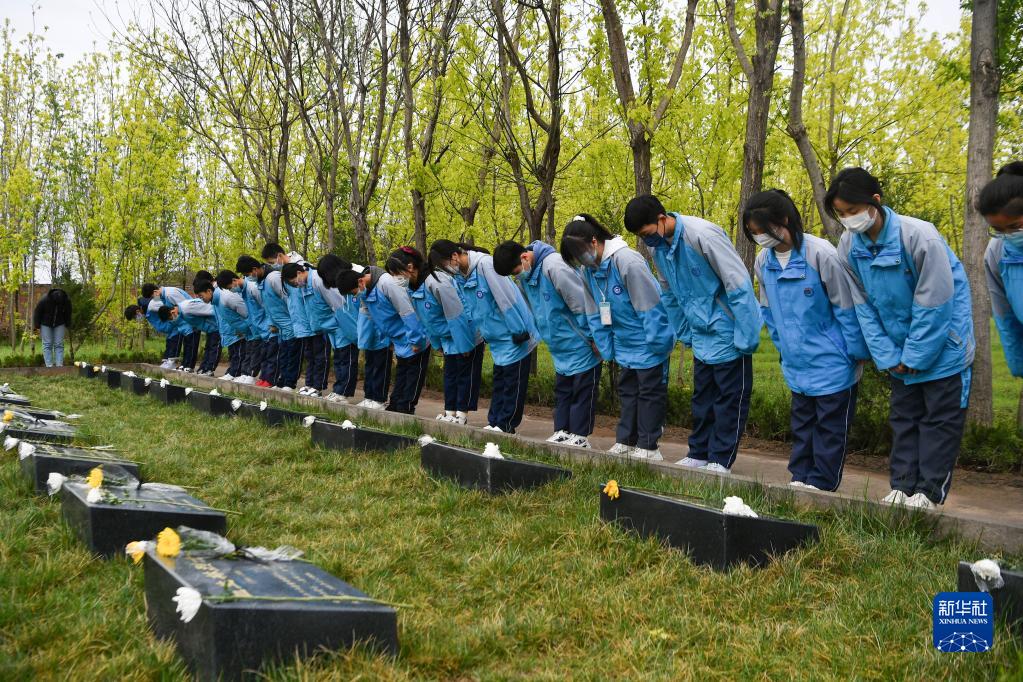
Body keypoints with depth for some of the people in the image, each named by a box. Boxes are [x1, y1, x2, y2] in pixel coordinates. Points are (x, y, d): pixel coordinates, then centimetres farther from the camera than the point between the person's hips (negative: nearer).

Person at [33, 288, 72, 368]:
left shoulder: (67, 300, -21)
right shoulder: (44, 300, -29)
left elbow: (68, 313, -2)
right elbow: (37, 313, -15)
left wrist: (67, 326, 6)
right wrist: (37, 327, -10)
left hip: (59, 324, 2)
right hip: (45, 324, -2)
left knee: (59, 344, -4)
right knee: (47, 344, -7)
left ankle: (59, 365, -6)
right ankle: (49, 366, -7)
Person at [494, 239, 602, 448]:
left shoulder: (554, 266, -27)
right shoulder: (526, 276, 1)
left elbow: (582, 304, -23)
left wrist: (593, 339, -17)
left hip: (582, 344, -8)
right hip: (561, 347, 8)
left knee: (582, 390, 1)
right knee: (562, 391, 13)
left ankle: (580, 435, 7)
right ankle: (562, 430, 21)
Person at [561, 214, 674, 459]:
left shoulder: (627, 261, -27)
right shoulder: (588, 270, -3)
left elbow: (649, 305, -23)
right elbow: (595, 313, 6)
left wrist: (656, 344, -18)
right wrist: (606, 348, 5)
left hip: (649, 342, -8)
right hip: (625, 342, 8)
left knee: (650, 391, 0)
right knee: (626, 390, 14)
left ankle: (648, 446, 6)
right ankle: (625, 442, 23)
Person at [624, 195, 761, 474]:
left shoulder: (702, 235, -25)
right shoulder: (658, 248, -1)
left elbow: (739, 284, -23)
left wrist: (745, 338, -21)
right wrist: (685, 333, 14)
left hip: (729, 333, -7)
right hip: (702, 336, 7)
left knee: (730, 399, 2)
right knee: (702, 397, 15)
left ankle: (721, 460, 8)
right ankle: (699, 454, 24)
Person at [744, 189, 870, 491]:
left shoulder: (820, 254, -21)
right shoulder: (764, 261, -1)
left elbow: (846, 307, -14)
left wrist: (856, 353, -9)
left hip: (832, 365, -6)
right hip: (797, 365, 6)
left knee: (830, 427, 5)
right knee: (802, 423, 16)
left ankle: (822, 484, 12)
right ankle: (800, 479, 25)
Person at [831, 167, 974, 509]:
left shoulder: (919, 236, -27)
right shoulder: (849, 247, -10)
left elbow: (933, 304, -21)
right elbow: (863, 306, -2)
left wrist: (916, 356, -16)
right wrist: (887, 356, -7)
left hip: (941, 345, -5)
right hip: (900, 351, 6)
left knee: (940, 417, 0)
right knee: (903, 417, 11)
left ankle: (930, 490, 6)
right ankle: (903, 484, 18)